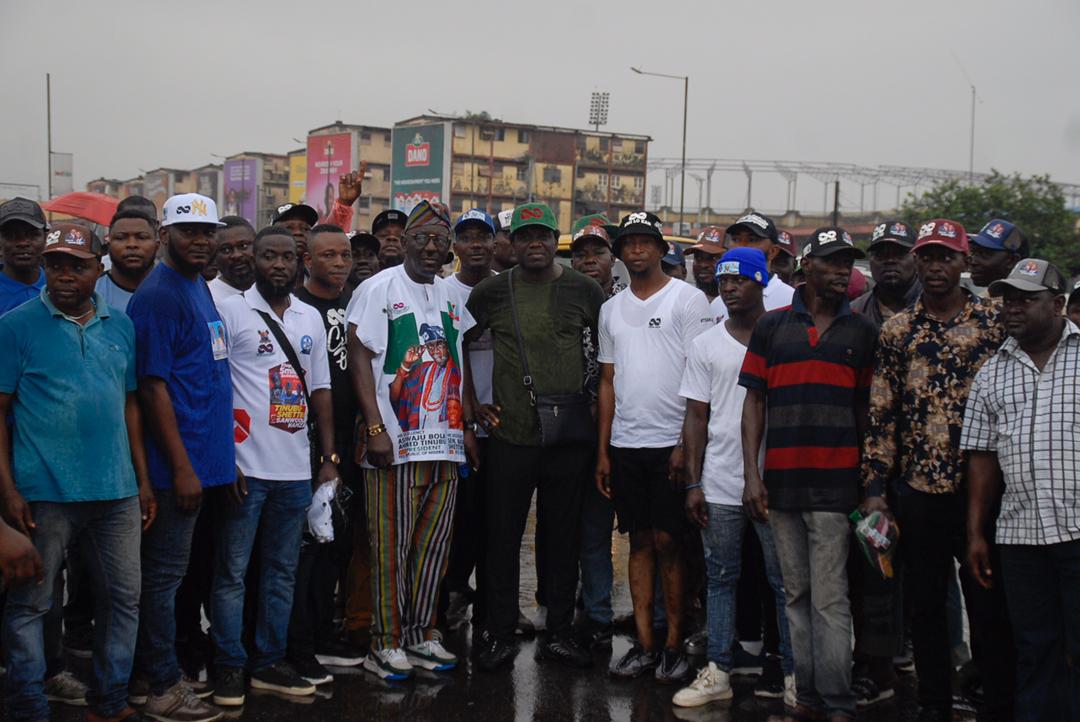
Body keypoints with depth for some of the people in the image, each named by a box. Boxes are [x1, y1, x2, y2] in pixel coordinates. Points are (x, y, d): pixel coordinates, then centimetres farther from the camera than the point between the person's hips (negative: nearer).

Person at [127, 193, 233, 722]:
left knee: (168, 570, 15)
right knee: (165, 573, 0)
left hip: (202, 456, 9)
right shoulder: (158, 296, -13)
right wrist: (182, 466, -18)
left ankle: (152, 672, 25)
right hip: (177, 460, -9)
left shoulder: (199, 288, 14)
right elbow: (153, 386, -17)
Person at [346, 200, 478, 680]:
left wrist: (467, 426, 13)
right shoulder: (379, 288, -4)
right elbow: (359, 359, -9)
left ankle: (420, 636, 20)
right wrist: (375, 429, -15)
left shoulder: (451, 296, 15)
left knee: (433, 546, 10)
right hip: (395, 443, -6)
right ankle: (385, 644, 7)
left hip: (445, 443, 6)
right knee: (391, 548, -2)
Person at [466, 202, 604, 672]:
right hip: (510, 434, 0)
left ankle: (559, 632, 19)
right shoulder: (492, 292, 3)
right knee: (503, 536, 4)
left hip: (570, 436, 1)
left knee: (563, 536, 8)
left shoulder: (585, 291, 3)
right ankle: (498, 634, 15)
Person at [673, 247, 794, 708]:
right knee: (720, 579, 9)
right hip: (719, 485, 3)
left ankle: (793, 675, 12)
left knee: (785, 582, 3)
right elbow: (696, 417, 8)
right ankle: (718, 672, 17)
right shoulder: (706, 345, 8)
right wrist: (692, 483, 2)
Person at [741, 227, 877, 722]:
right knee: (796, 595, 7)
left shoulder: (862, 332, 8)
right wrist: (752, 475, -1)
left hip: (834, 481, -2)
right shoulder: (772, 326, 8)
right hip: (780, 479, 2)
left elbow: (864, 408, 9)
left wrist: (868, 479, 4)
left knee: (830, 599, -5)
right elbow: (755, 402, 7)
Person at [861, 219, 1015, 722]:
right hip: (917, 490, 2)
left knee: (989, 604, 3)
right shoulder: (897, 331, 6)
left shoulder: (996, 320, 1)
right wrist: (875, 486, 0)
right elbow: (881, 412, 5)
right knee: (924, 605, 11)